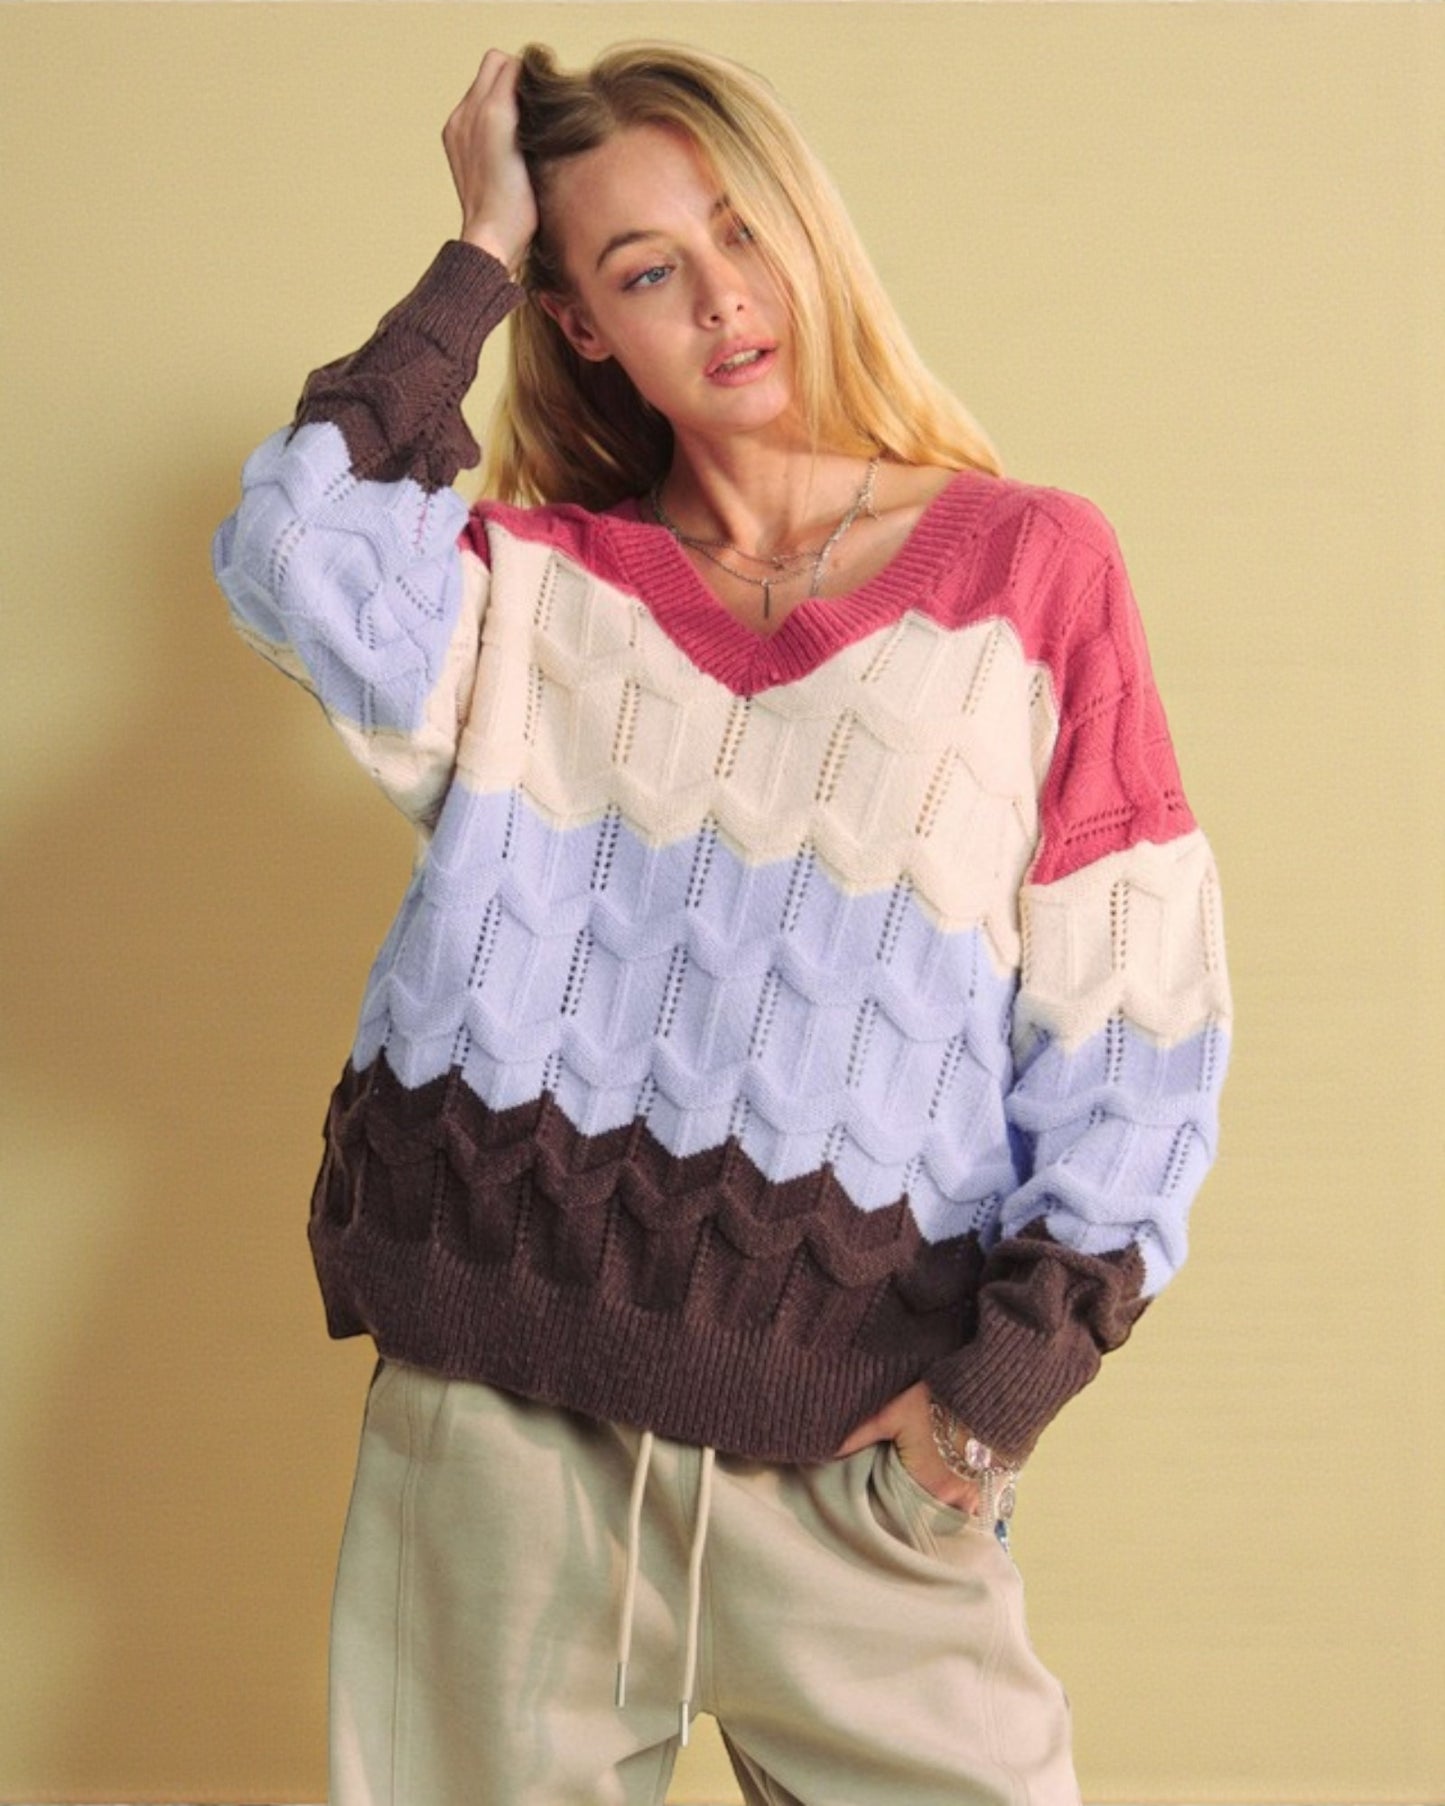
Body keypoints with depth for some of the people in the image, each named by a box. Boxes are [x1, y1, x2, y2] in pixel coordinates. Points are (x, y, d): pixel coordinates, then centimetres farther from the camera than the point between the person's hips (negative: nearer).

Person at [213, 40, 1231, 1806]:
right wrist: (474, 260, -3)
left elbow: (1140, 1012, 0)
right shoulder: (536, 588, 9)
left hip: (843, 1439, -1)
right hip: (498, 1392, 2)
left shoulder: (1032, 568, 2)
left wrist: (1014, 1366, -7)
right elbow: (299, 565, -13)